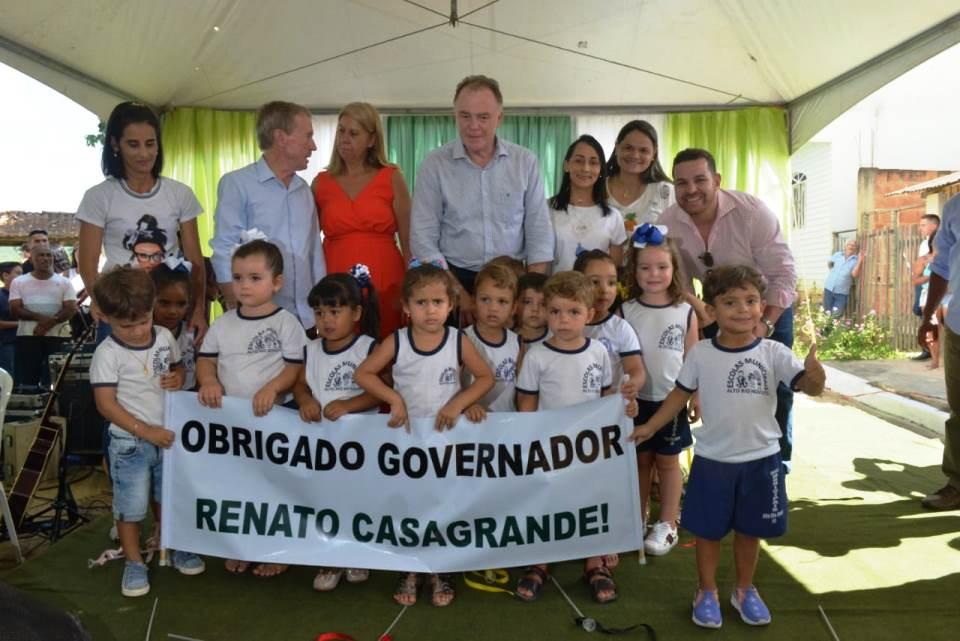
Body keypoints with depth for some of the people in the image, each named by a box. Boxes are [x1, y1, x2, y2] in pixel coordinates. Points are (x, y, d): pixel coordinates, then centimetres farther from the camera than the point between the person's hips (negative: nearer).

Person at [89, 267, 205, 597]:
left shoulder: (165, 337, -3)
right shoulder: (108, 354, -17)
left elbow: (177, 366, 15)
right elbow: (106, 404, -18)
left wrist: (178, 378, -10)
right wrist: (145, 430, -22)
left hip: (168, 435, 4)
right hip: (130, 443, -4)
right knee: (131, 506, 4)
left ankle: (176, 548, 38)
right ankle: (134, 563, 22)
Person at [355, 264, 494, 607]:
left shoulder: (459, 341, -10)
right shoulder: (396, 342, -11)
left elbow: (486, 377, -6)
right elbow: (363, 373, -9)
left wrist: (458, 402, -18)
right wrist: (394, 399, -19)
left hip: (447, 435, 0)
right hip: (406, 435, 0)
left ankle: (440, 571, 26)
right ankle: (410, 570, 27)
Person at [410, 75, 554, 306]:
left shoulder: (525, 162, 1)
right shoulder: (435, 164, -3)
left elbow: (539, 232, 2)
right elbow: (423, 238, -4)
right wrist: (459, 294, -11)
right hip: (455, 279, -1)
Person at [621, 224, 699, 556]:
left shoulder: (685, 311, -3)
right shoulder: (626, 310, -3)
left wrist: (697, 397, 0)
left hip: (672, 400, -1)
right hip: (637, 399, 1)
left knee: (667, 461, 10)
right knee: (640, 460, 13)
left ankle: (667, 526, 21)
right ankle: (637, 521, 27)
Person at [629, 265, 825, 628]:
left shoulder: (773, 353, -11)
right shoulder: (701, 354, -8)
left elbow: (808, 386, -19)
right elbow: (681, 394, 2)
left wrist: (815, 377, -42)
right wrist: (650, 427, 0)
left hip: (761, 459, 1)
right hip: (712, 459, 0)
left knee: (749, 531, 18)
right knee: (708, 530, 13)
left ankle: (745, 590, 39)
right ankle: (707, 592, 32)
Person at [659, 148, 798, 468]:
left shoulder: (752, 212, -30)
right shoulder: (668, 222, -19)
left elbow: (784, 274, -24)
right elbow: (679, 283, -6)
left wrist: (766, 324, -30)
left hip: (770, 308, -3)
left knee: (774, 392, 2)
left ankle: (778, 465, 22)